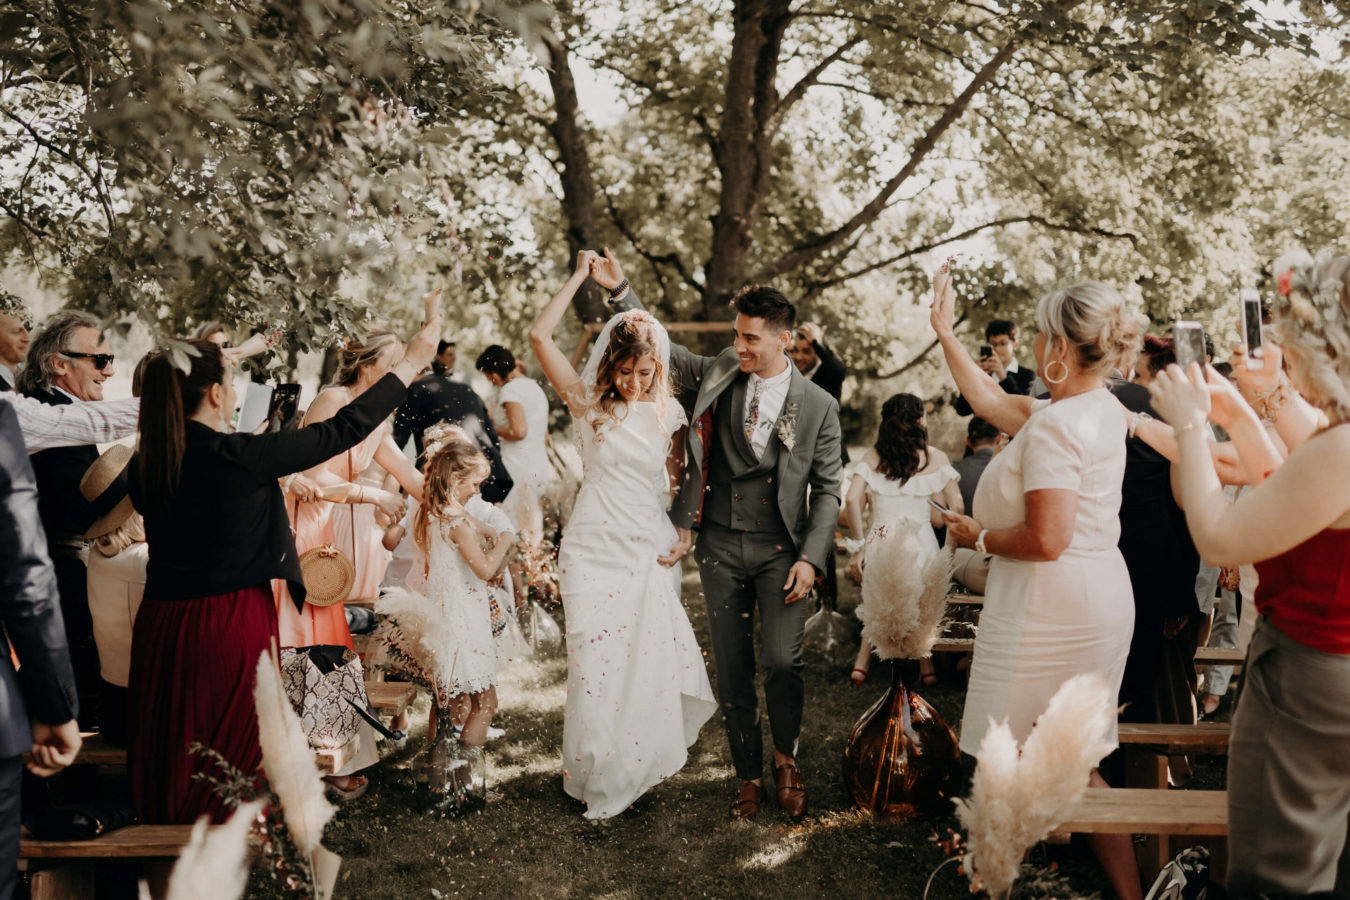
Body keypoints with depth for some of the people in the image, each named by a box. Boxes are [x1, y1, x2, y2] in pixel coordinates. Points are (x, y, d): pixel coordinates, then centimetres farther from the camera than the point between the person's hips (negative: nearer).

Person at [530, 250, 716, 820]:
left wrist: (686, 533, 1)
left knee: (652, 662, 5)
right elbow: (539, 336, -10)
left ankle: (637, 768, 27)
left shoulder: (669, 413, 6)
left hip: (649, 554, 2)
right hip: (595, 552, -2)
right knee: (598, 664, 0)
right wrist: (581, 276, -6)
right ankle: (596, 778, 19)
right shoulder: (588, 404, -1)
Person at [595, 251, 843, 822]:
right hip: (720, 545, 2)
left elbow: (827, 490, 1)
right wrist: (620, 291, 2)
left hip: (781, 548, -2)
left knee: (782, 661, -11)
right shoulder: (716, 374, 3)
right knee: (731, 669, 8)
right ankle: (749, 775, 26)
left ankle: (785, 758, 18)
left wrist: (811, 557, -8)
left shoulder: (817, 405, -2)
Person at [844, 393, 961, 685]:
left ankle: (862, 660, 12)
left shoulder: (874, 455, 3)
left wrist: (860, 546, -2)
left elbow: (852, 500, -8)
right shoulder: (934, 457, 2)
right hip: (920, 541, -1)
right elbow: (956, 508, -1)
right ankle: (927, 664, 17)